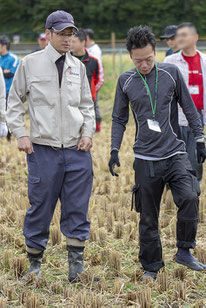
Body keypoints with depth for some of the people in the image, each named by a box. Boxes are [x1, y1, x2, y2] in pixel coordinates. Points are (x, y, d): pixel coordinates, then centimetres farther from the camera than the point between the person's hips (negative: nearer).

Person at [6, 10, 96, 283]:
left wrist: (88, 132, 4)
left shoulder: (78, 66, 10)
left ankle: (76, 262, 6)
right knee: (40, 208, 3)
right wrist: (21, 134, -4)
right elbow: (15, 102, 7)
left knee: (77, 209, 0)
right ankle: (34, 264, 16)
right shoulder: (30, 64, 1)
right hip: (43, 149, -2)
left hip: (77, 149, 3)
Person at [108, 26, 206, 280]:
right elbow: (119, 118, 13)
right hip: (145, 159, 1)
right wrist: (114, 150, 5)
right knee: (148, 217, 4)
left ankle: (184, 251, -4)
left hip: (175, 153, -1)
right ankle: (151, 266, 18)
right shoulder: (126, 81, 3)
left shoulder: (171, 73, 1)